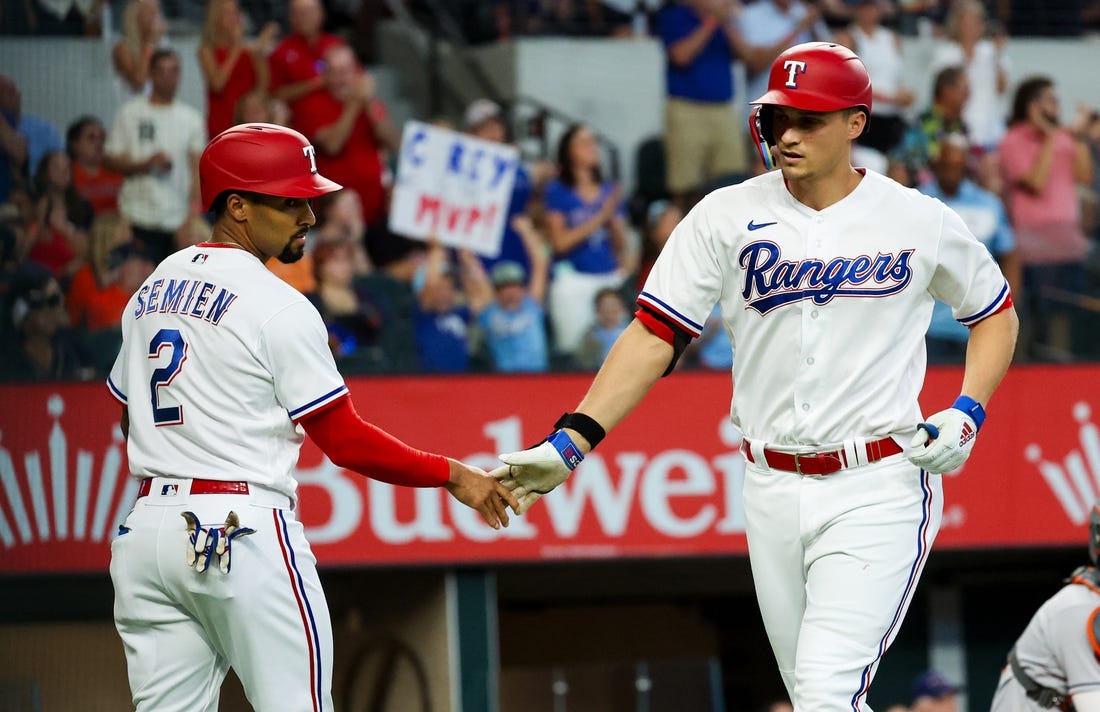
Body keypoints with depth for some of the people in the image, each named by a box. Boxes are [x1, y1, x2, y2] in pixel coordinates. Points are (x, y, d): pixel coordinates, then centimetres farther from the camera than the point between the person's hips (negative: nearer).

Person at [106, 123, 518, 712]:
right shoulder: (278, 306, -9)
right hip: (243, 531, -7)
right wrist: (451, 475, -1)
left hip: (146, 526, 7)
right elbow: (346, 441, -9)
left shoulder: (150, 291, 14)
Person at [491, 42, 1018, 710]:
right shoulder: (727, 216, 1)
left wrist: (967, 414, -2)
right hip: (771, 490, 4)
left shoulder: (921, 222, -1)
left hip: (879, 487, -3)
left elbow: (997, 313, 14)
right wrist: (571, 441, -13)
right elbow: (655, 334, -2)